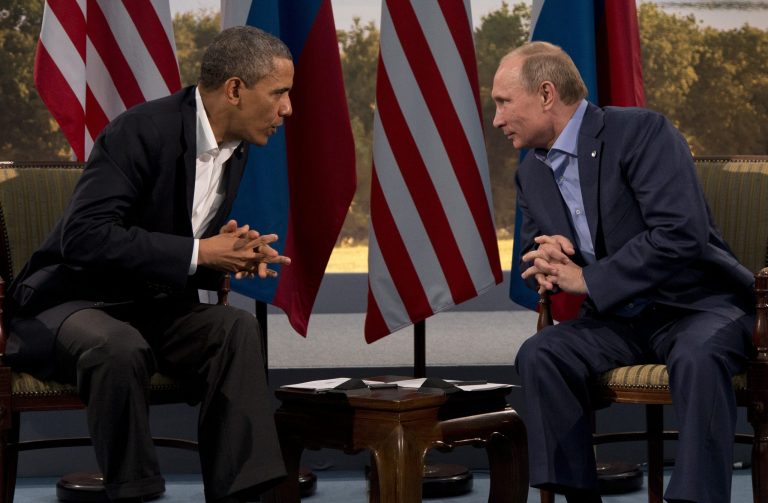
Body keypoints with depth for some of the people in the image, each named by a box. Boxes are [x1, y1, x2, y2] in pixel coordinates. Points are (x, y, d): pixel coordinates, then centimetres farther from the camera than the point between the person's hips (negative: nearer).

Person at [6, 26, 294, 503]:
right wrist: (200, 253, -29)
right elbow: (84, 236, -31)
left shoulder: (235, 148, 3)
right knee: (120, 348, -38)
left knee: (237, 327, -21)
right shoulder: (144, 129, -21)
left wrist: (234, 254, -11)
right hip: (72, 300, -7)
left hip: (150, 308, 7)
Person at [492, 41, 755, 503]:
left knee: (697, 359, -37)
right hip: (618, 320, 6)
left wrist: (587, 280, -19)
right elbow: (531, 255, 19)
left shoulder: (641, 132, -15)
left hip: (699, 307, -6)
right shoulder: (532, 173, 8)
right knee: (539, 356, -20)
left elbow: (681, 234, -24)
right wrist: (545, 258, -7)